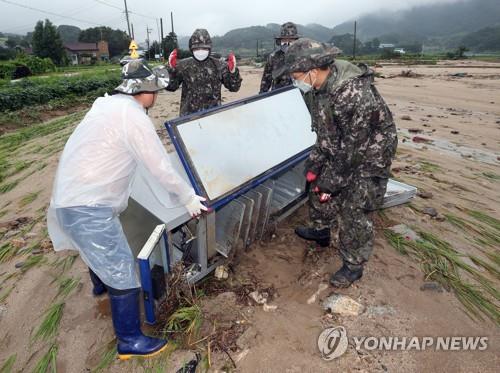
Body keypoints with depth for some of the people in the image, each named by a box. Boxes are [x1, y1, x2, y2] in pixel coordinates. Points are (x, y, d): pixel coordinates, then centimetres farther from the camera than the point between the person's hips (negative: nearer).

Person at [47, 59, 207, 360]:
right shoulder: (132, 115, -19)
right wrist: (188, 198, -8)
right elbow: (161, 166, -19)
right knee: (123, 273, -1)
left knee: (98, 248, 34)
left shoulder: (108, 103, 10)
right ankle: (130, 341, 14)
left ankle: (101, 285, 63)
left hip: (72, 195, 10)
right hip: (87, 205, -10)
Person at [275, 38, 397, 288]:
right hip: (340, 150, 9)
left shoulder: (353, 93, -34)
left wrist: (331, 181, -21)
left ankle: (353, 266, 17)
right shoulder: (321, 87, -5)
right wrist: (315, 162, 4)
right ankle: (321, 231, 42)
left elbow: (352, 146, -29)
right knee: (318, 187, 17)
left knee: (353, 211, -5)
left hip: (369, 154, -9)